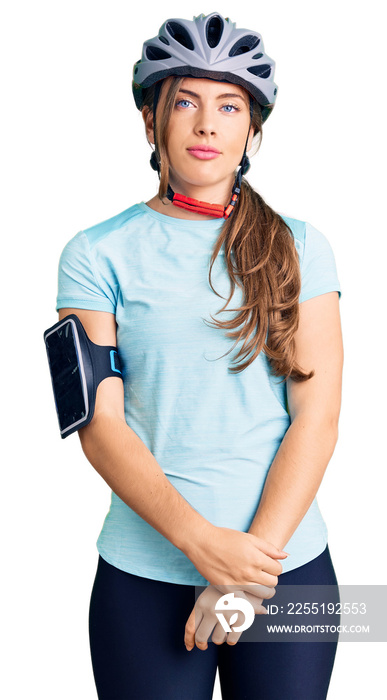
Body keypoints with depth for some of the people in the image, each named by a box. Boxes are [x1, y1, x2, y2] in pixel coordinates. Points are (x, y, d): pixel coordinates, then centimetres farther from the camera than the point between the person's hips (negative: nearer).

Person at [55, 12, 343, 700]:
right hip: (144, 575, -1)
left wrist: (254, 557, -13)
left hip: (290, 567, 2)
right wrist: (203, 543, -18)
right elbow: (100, 424, -8)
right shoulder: (97, 255, -2)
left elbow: (317, 418, -4)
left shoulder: (298, 247, 2)